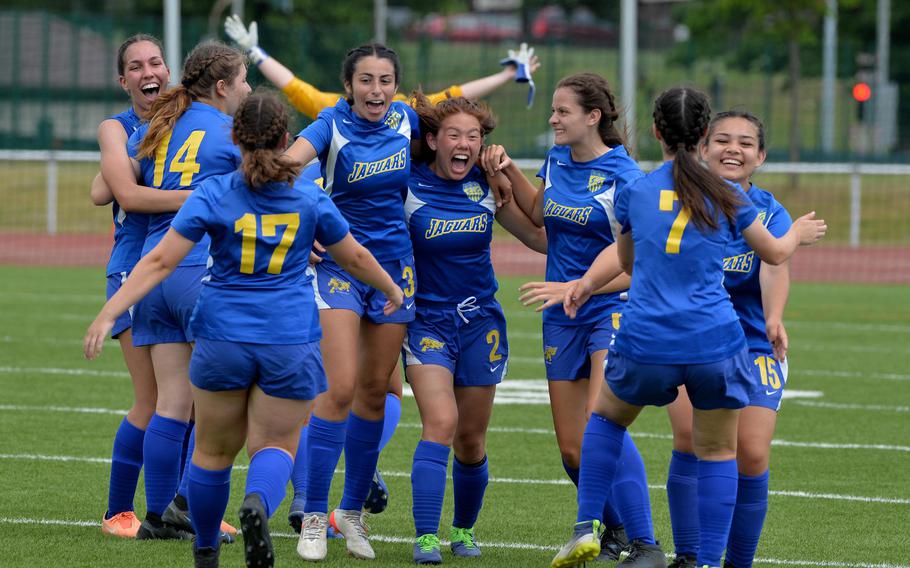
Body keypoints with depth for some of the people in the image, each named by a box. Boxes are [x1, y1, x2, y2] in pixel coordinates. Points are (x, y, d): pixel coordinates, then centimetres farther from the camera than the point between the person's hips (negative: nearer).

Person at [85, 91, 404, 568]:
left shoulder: (213, 194, -6)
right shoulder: (311, 200, -1)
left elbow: (160, 262, -10)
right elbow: (355, 258, 13)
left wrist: (109, 314, -9)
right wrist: (392, 290, 32)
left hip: (223, 337, 0)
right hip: (290, 343, 0)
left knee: (214, 450, 15)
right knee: (276, 444, 7)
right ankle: (258, 502, -27)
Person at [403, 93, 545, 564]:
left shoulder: (487, 185, 0)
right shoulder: (407, 184, -10)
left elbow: (539, 235, 10)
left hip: (480, 322, 3)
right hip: (426, 321, -3)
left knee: (471, 439, 8)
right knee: (440, 423, -21)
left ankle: (464, 529, 31)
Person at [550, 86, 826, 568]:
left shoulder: (633, 193, 4)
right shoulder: (727, 197, 2)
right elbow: (774, 253, 18)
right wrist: (798, 233, 40)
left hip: (645, 343, 1)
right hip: (714, 344, -1)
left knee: (606, 417, 27)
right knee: (717, 452, 14)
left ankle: (587, 528, 16)